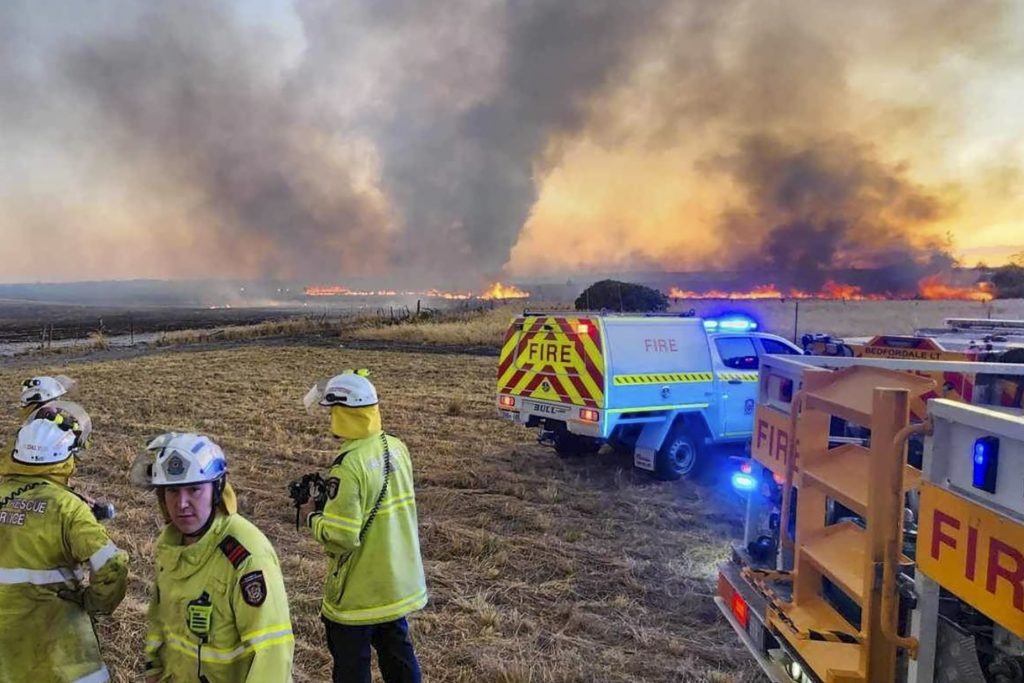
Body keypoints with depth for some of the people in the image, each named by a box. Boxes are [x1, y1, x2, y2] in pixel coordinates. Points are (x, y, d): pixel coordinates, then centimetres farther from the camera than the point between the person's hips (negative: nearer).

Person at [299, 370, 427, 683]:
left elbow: (341, 537, -27)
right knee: (398, 652, 23)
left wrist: (312, 516, -9)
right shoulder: (397, 448, -1)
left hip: (359, 591, -7)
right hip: (399, 579, 7)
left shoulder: (349, 465, -26)